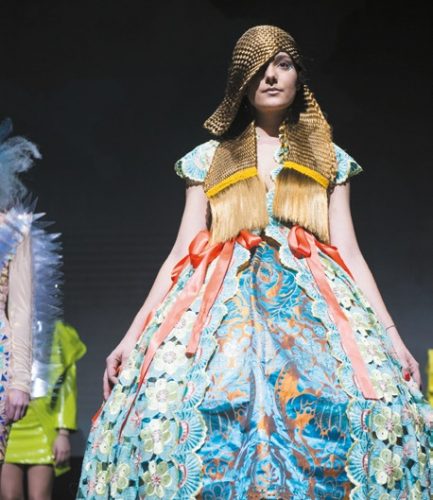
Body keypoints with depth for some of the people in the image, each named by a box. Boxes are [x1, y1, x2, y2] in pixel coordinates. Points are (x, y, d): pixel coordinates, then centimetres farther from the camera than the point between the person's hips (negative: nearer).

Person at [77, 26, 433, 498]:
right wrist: (134, 334, 0)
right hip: (226, 301, 0)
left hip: (310, 302, 0)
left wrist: (390, 335, -1)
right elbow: (182, 252, 10)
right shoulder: (209, 158, 16)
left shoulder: (328, 159, 17)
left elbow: (348, 251, 11)